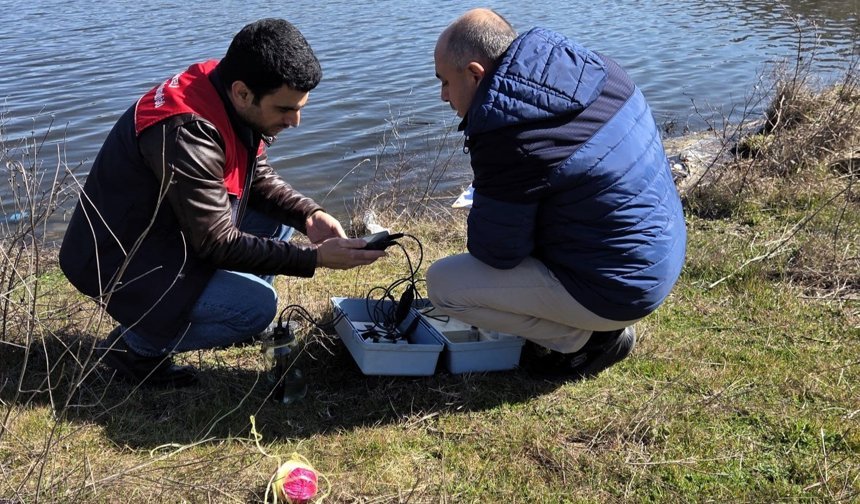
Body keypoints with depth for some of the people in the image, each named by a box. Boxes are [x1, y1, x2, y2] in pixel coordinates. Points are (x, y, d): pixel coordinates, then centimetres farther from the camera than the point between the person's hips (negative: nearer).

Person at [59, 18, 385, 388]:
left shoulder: (231, 100, -7)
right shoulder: (187, 135, -33)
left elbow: (259, 177, 9)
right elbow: (218, 244, -27)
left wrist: (309, 214, -9)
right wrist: (315, 257, -25)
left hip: (172, 231, 9)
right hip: (118, 261, -9)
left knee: (279, 214, 6)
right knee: (256, 306, -21)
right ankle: (133, 346, -1)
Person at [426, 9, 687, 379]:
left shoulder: (509, 139, -26)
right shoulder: (587, 66, -1)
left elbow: (496, 252, -16)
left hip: (618, 289, -9)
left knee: (443, 284, -5)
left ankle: (587, 339, 3)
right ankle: (598, 324, 19)